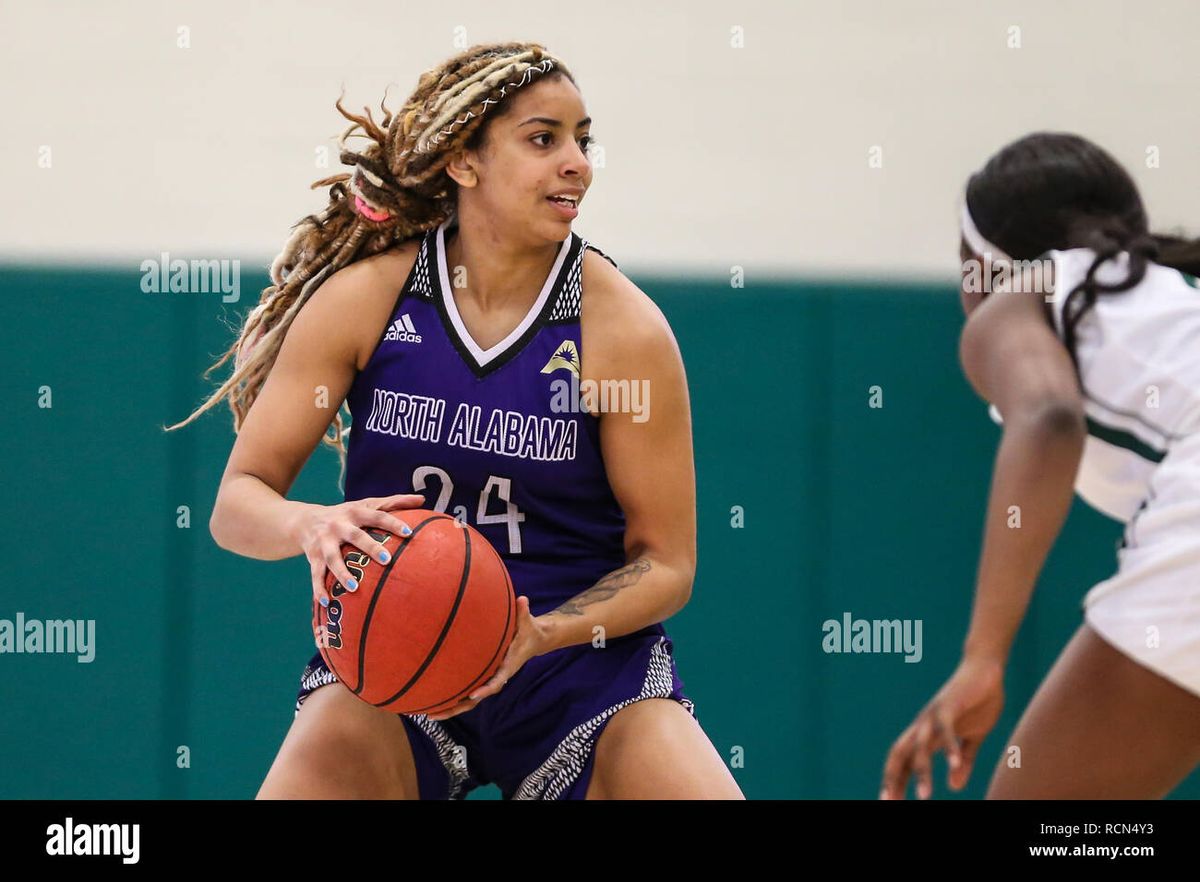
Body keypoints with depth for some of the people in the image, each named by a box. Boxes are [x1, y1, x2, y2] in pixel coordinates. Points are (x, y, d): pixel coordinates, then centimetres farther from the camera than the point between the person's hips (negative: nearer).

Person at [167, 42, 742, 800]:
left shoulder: (624, 330, -9)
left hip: (583, 658, 0)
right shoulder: (365, 297, -6)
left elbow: (666, 563, -4)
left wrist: (542, 636, -22)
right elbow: (238, 503, -4)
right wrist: (312, 525, -28)